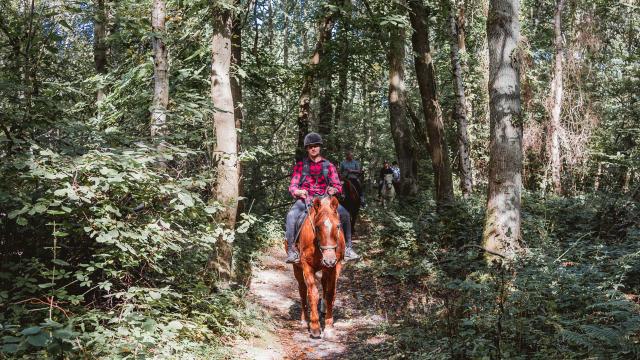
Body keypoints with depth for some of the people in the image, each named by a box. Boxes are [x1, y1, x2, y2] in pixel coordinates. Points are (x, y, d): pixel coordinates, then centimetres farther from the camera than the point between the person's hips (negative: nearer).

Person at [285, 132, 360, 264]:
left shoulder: (329, 166, 15)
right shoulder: (300, 165, 13)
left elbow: (338, 185, 12)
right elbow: (292, 186, 9)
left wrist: (334, 189, -13)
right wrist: (298, 192, -15)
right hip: (304, 199, -1)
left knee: (344, 214, -24)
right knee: (291, 215, -33)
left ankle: (348, 248, -13)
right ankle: (291, 250, -27)